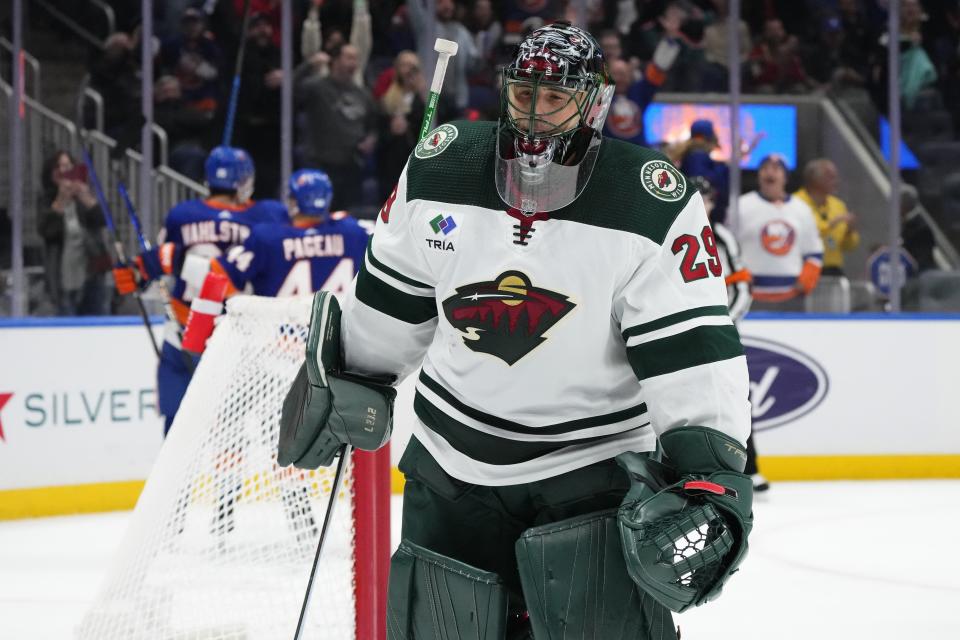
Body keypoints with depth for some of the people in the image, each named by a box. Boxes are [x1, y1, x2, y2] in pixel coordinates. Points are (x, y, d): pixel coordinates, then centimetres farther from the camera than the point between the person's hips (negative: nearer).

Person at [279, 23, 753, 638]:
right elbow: (394, 297, 11)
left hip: (594, 460, -3)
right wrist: (349, 380, 20)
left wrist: (709, 470, -27)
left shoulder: (655, 205, -16)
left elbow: (690, 345, -18)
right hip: (454, 463, 4)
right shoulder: (439, 170, -5)